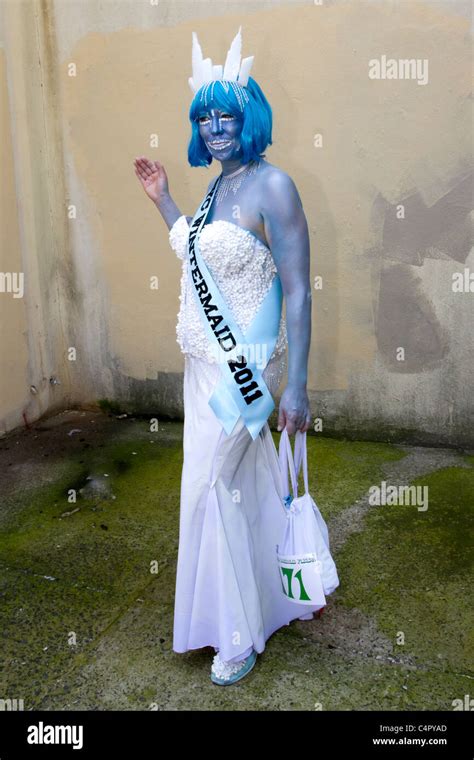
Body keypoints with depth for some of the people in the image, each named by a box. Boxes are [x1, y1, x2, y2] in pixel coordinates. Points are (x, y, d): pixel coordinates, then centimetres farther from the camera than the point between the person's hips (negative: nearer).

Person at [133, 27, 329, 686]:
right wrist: (162, 199, 21)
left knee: (212, 488, -1)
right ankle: (276, 597, 43)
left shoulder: (272, 186, -16)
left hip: (244, 365, -8)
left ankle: (241, 634, 20)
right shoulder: (216, 186, 9)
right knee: (248, 479, 20)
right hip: (205, 362, 8)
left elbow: (298, 291, -19)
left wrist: (296, 387, -21)